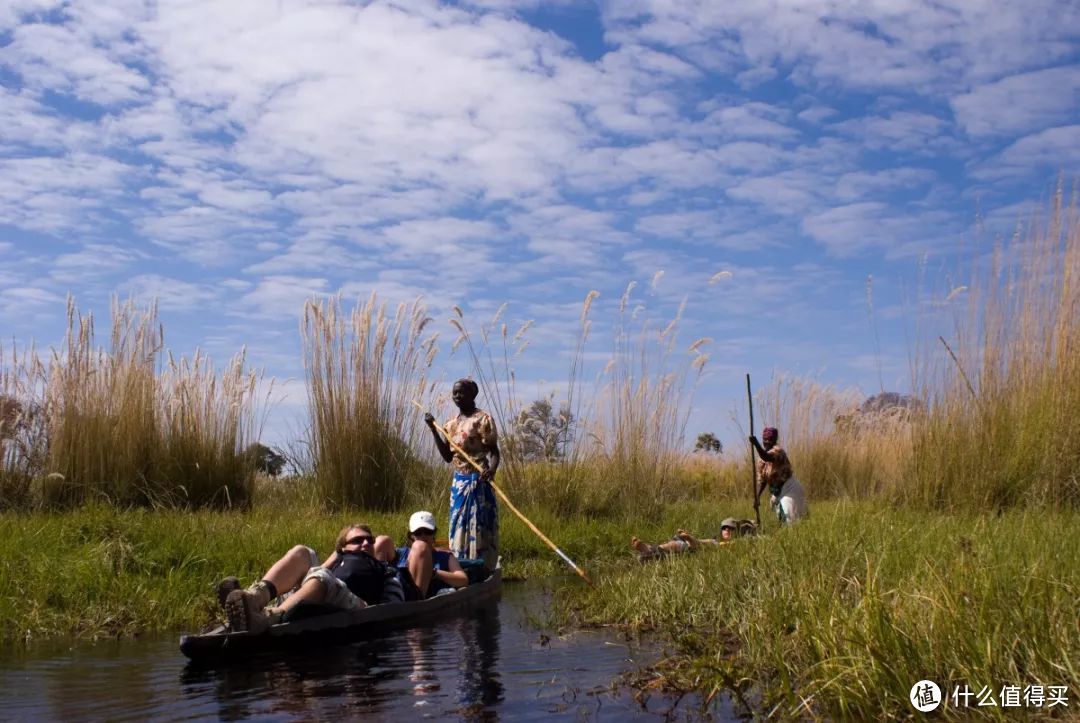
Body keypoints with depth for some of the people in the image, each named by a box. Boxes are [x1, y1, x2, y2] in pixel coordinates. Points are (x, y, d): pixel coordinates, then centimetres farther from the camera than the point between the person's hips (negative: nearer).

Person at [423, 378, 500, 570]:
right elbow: (447, 456, 15)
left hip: (478, 481, -7)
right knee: (458, 527, 8)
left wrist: (491, 470, -34)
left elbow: (494, 451, -13)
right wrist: (433, 429, 9)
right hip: (459, 481, 7)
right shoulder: (451, 423, 14)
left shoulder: (482, 419, -8)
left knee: (479, 527, -7)